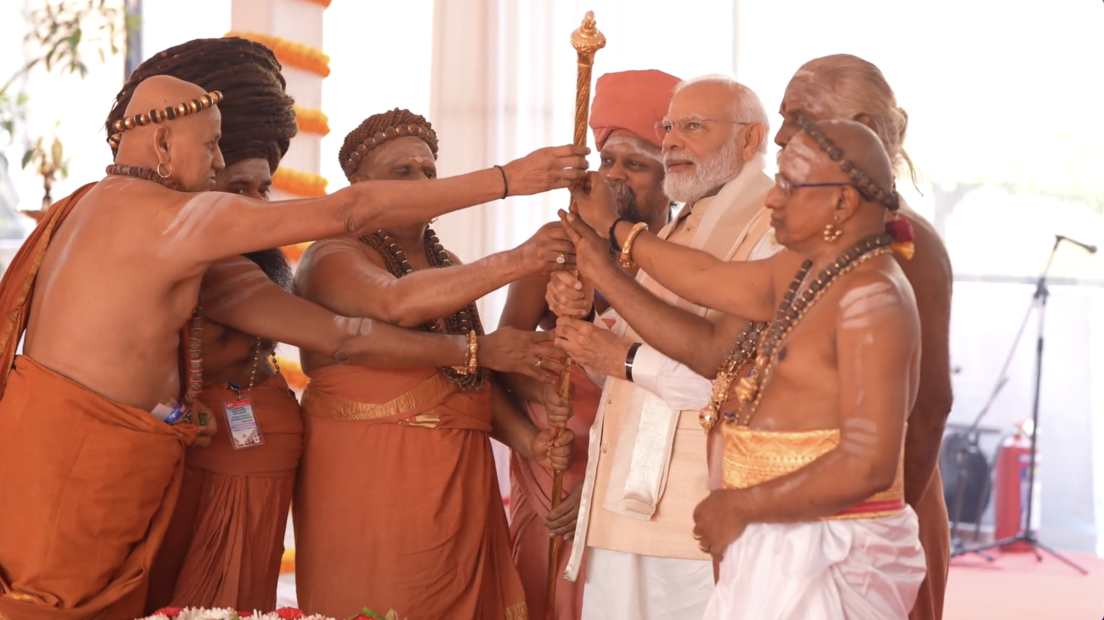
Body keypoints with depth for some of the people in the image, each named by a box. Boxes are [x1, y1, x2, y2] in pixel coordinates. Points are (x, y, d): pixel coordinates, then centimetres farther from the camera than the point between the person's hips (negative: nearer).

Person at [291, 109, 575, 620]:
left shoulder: (448, 269, 18)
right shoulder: (333, 259, -5)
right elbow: (397, 303, -26)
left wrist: (529, 441, 0)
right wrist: (517, 262, -31)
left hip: (456, 478, 7)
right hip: (370, 476, -6)